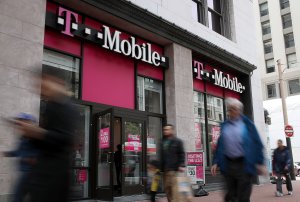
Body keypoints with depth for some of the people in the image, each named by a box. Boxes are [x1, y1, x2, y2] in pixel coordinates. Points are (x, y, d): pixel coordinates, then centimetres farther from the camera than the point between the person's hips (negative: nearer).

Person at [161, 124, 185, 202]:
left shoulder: (177, 141, 0)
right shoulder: (163, 142, 16)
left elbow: (182, 154, -5)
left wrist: (181, 165, -16)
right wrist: (161, 167, 17)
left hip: (174, 169, -6)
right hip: (165, 169, 6)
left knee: (174, 188, -10)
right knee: (167, 188, 10)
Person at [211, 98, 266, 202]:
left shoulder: (247, 124, 0)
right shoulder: (224, 125, 10)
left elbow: (257, 144, -1)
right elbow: (219, 145, 11)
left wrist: (260, 163, -6)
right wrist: (216, 162, 4)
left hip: (244, 164, -3)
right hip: (228, 164, 3)